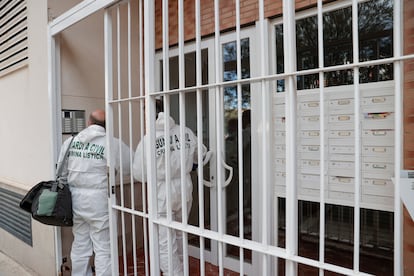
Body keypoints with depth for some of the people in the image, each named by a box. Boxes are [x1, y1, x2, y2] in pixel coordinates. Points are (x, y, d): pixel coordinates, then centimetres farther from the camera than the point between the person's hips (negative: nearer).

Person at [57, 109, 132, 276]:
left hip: (75, 199, 5)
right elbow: (130, 166, -7)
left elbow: (62, 172, 7)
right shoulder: (112, 144, -12)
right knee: (103, 248, 5)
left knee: (80, 245, 18)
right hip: (98, 201, -5)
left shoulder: (70, 142, 3)